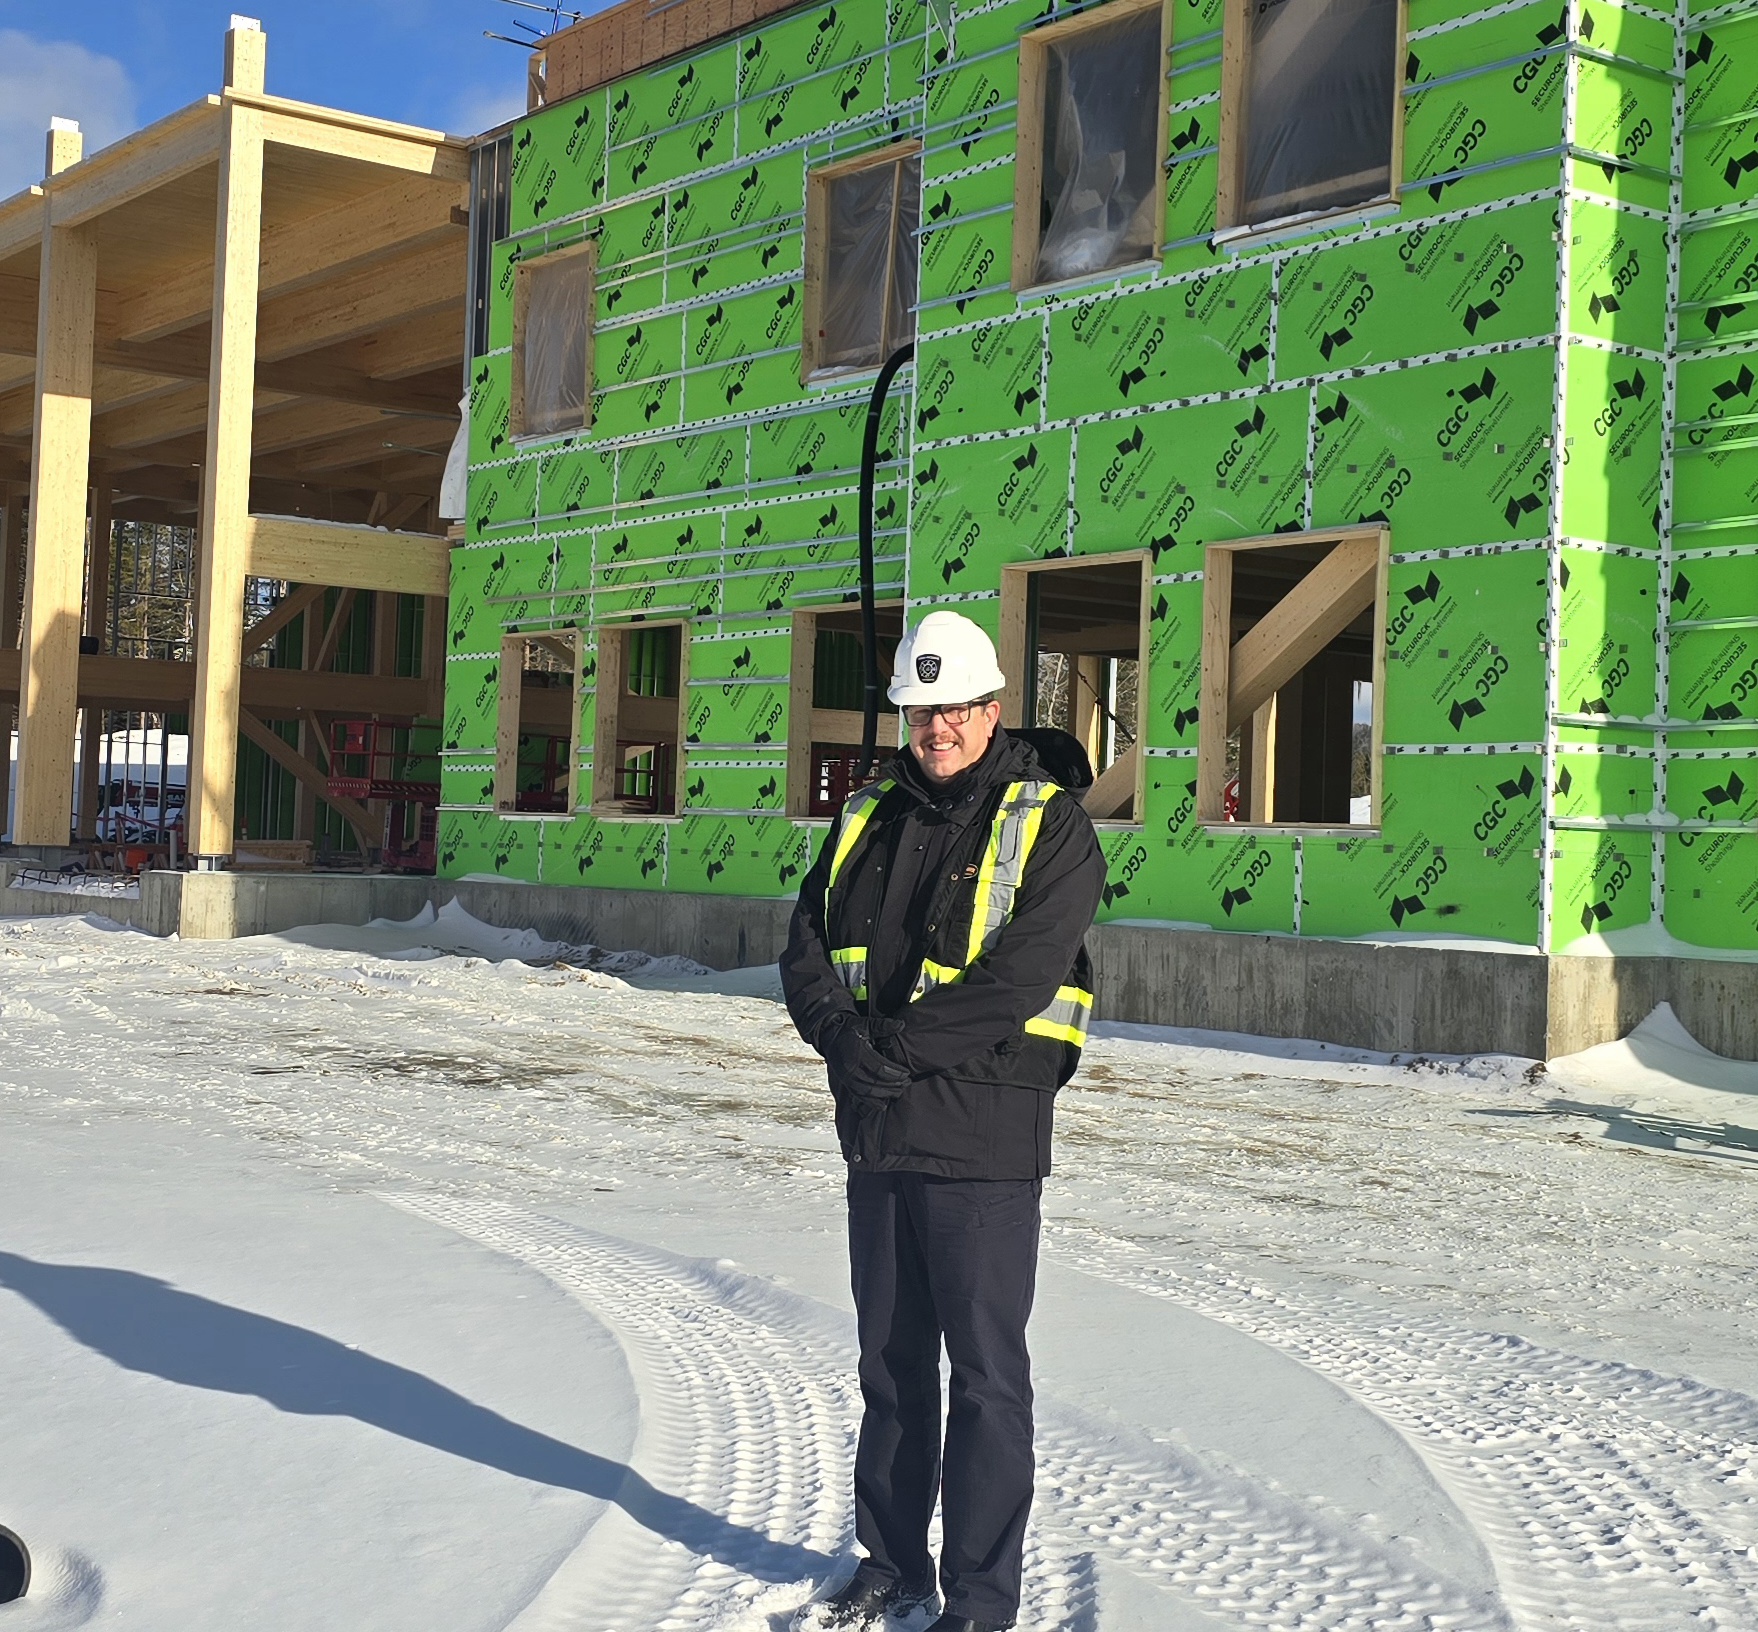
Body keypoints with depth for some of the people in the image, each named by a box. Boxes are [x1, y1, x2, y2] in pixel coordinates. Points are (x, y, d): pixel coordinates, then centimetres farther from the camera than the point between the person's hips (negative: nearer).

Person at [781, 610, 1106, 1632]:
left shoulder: (1050, 828, -6)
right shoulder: (869, 820, 12)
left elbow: (1017, 982, -16)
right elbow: (808, 950, 7)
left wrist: (897, 1044, -18)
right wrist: (843, 1036, -12)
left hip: (982, 1138, -6)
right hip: (876, 1133, 6)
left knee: (987, 1374, 1)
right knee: (891, 1363, 16)